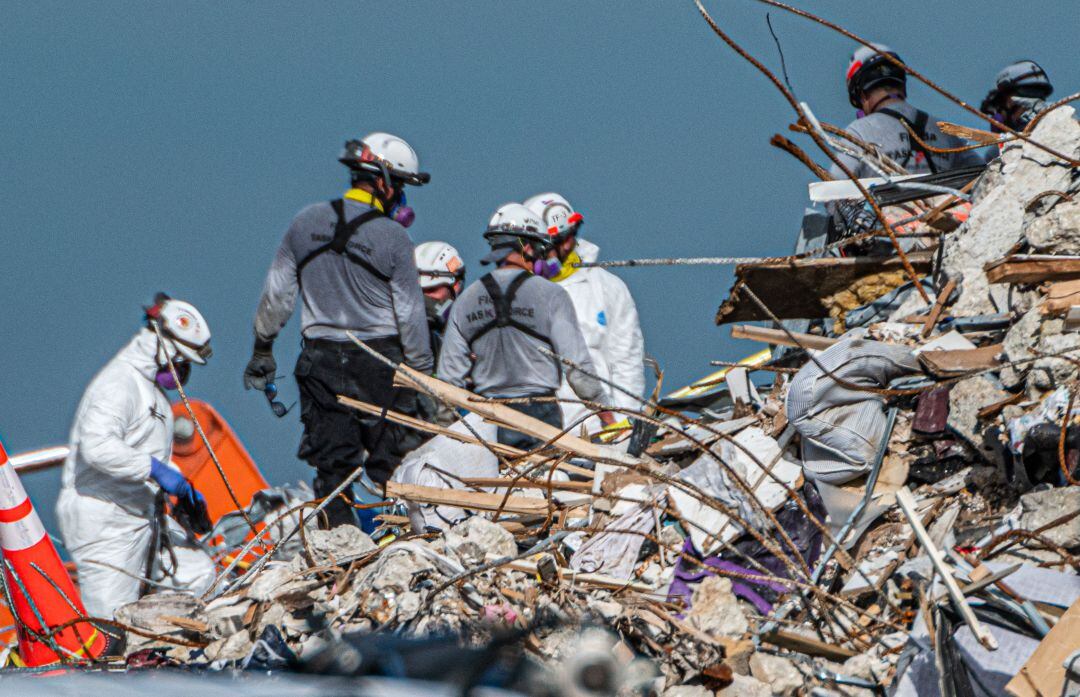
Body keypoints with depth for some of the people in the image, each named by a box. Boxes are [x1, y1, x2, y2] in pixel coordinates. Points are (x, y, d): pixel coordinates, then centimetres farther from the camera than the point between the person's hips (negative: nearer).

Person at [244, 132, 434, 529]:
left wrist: (262, 349, 19)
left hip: (321, 361, 3)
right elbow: (410, 316, -6)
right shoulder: (393, 239, -10)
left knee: (332, 460, 6)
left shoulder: (306, 223, 2)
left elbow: (276, 295, 8)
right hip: (379, 360, -3)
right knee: (392, 460, 3)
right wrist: (423, 376, 3)